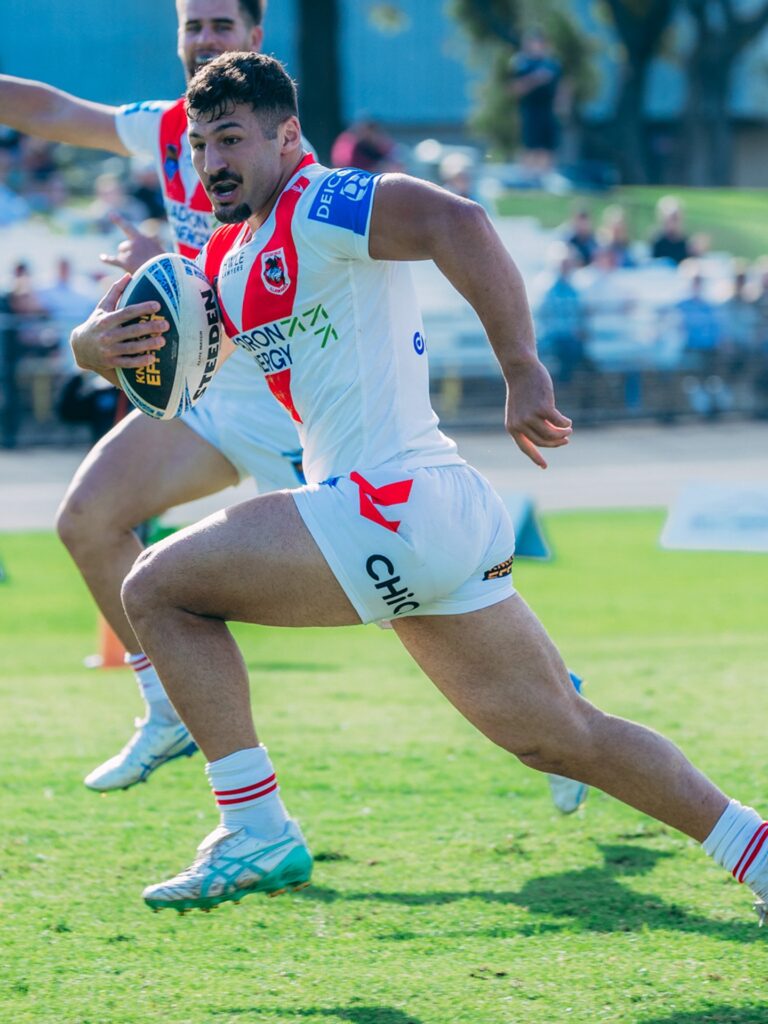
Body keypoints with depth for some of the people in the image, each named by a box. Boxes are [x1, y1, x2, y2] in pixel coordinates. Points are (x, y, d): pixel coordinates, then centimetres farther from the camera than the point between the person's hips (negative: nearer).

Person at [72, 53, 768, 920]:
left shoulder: (318, 208, -8)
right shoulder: (228, 260, 20)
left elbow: (455, 222, -25)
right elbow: (109, 337, 23)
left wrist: (522, 369, -27)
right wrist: (99, 339, -1)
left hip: (396, 507, -10)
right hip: (432, 523, 10)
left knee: (158, 588, -6)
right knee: (562, 738, 15)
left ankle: (257, 834, -5)